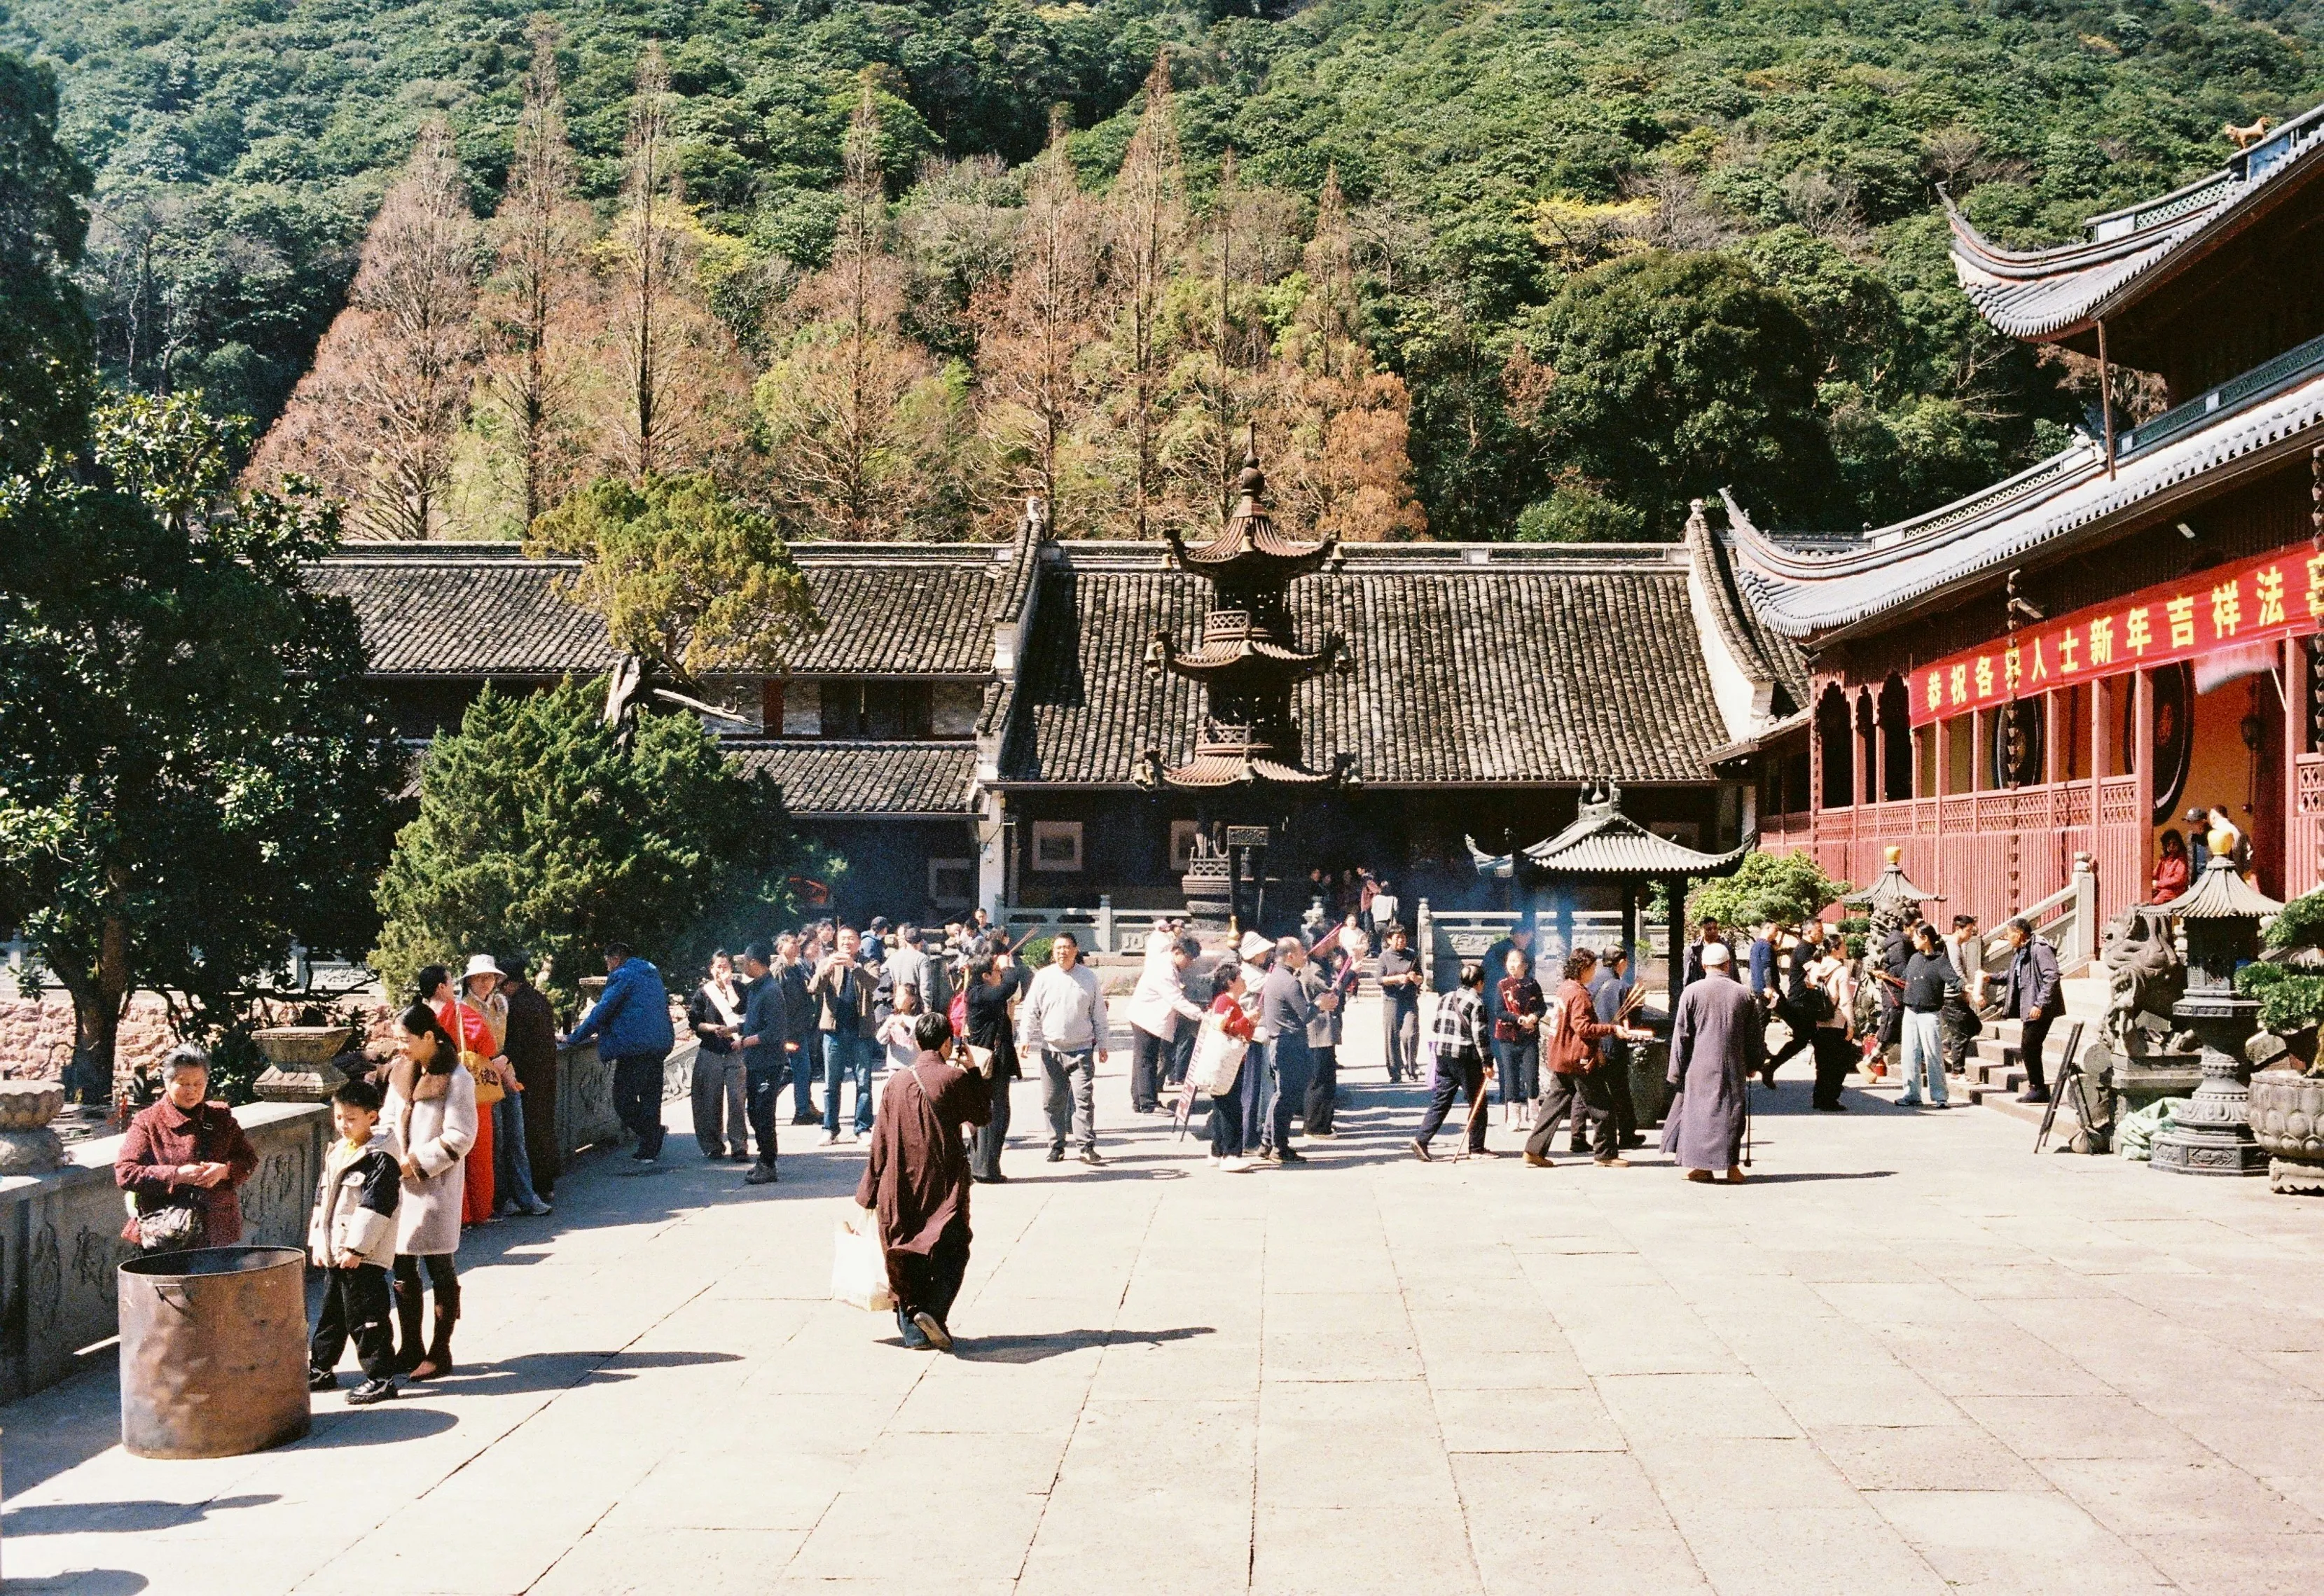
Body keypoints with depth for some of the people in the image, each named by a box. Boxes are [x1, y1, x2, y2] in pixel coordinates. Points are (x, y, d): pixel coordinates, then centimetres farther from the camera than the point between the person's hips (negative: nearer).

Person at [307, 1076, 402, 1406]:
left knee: (365, 1317, -5)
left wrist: (355, 1248, -20)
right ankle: (321, 1369, 32)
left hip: (363, 1256, -9)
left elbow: (375, 1206, -19)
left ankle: (380, 1378, 2)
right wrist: (317, 1243, 11)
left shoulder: (380, 1157, -14)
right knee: (331, 1313, 19)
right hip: (333, 1252, 9)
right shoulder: (335, 1152, 13)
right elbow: (322, 1198, 17)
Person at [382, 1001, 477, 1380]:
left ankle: (439, 1353, 9)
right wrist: (391, 1159, -4)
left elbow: (460, 1137, -15)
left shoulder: (456, 1078, -12)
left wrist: (415, 1162, -16)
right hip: (400, 1182, 7)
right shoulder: (400, 1072, 9)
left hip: (437, 1184, -7)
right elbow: (388, 1119, 13)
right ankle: (409, 1349, 22)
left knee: (439, 1268, 1)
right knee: (403, 1269, 11)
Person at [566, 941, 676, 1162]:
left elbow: (602, 1011, -10)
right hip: (659, 1044, 9)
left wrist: (577, 1036, 0)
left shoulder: (623, 976, -7)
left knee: (624, 1101, -4)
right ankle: (650, 1149, 15)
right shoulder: (653, 975, 20)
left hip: (635, 1047, -9)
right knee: (651, 1098, 13)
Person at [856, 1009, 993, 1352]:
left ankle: (912, 1329, 9)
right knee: (951, 1252, 4)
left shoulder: (897, 1083, 4)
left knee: (907, 1254, 11)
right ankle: (934, 1311, -18)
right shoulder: (954, 1078, -8)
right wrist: (977, 1073, 13)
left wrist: (869, 1193, 12)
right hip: (944, 1184, -3)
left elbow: (880, 1141, 6)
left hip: (901, 1187, 3)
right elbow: (982, 1115, 6)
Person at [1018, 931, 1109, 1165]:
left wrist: (1102, 1044, 10)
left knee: (1084, 1098, -8)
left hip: (1081, 1049, -1)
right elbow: (1030, 1011, 5)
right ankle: (1056, 1146, 16)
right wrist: (1025, 1038, -5)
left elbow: (1099, 1013, 11)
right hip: (1051, 1051, 1)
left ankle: (1087, 1145, -4)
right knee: (1053, 1101, 6)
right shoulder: (1043, 977, 3)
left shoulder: (1088, 977, 4)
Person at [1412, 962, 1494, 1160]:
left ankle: (1421, 1139, -3)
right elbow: (1479, 1035, -13)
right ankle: (1476, 1148, 11)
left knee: (1440, 1101, 9)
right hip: (1465, 1058, -6)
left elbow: (1434, 1025, 13)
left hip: (1443, 1055, 6)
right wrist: (1487, 1063, -10)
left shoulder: (1447, 998, 11)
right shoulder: (1476, 1002, -10)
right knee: (1477, 1103, 6)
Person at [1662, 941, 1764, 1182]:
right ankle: (1732, 1165, 6)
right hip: (1733, 1068, 2)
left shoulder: (1692, 992, -4)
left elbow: (1681, 1035, -2)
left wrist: (1676, 1071, 4)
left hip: (1699, 1066, -2)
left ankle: (1699, 1165, 4)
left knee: (1696, 1111, 4)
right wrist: (1753, 1064, 23)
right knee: (1731, 1111, 7)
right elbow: (1754, 1035, 10)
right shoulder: (1743, 994, 3)